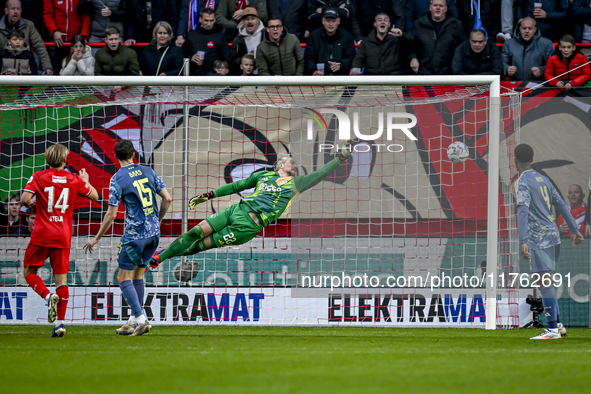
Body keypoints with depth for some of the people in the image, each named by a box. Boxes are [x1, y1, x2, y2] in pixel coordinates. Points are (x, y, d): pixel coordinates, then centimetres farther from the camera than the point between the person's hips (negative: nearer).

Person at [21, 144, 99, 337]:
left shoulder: (38, 177, -3)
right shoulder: (74, 179, 3)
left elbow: (26, 199, -15)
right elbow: (94, 196, 15)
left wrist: (30, 204, 8)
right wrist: (85, 181, 33)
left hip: (41, 234, -2)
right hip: (63, 237, 2)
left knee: (29, 271, 13)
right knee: (61, 279, 4)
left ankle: (48, 295, -15)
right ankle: (60, 322, -3)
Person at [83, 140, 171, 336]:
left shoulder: (118, 179, -9)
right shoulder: (148, 171, 6)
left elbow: (111, 214, -10)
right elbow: (167, 198, 5)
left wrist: (96, 238, 0)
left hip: (135, 233, -6)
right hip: (153, 232, 6)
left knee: (124, 278, 0)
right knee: (138, 275, 17)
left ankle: (140, 319, -11)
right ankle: (134, 320, 18)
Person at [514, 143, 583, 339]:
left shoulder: (522, 183, -10)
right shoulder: (543, 179, 15)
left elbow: (523, 211, -23)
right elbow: (561, 204, 19)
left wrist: (522, 241, -31)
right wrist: (574, 230, 24)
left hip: (538, 239, -8)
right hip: (553, 236, 8)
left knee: (545, 283, -9)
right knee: (546, 282, 17)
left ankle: (553, 329, -11)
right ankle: (557, 324, 20)